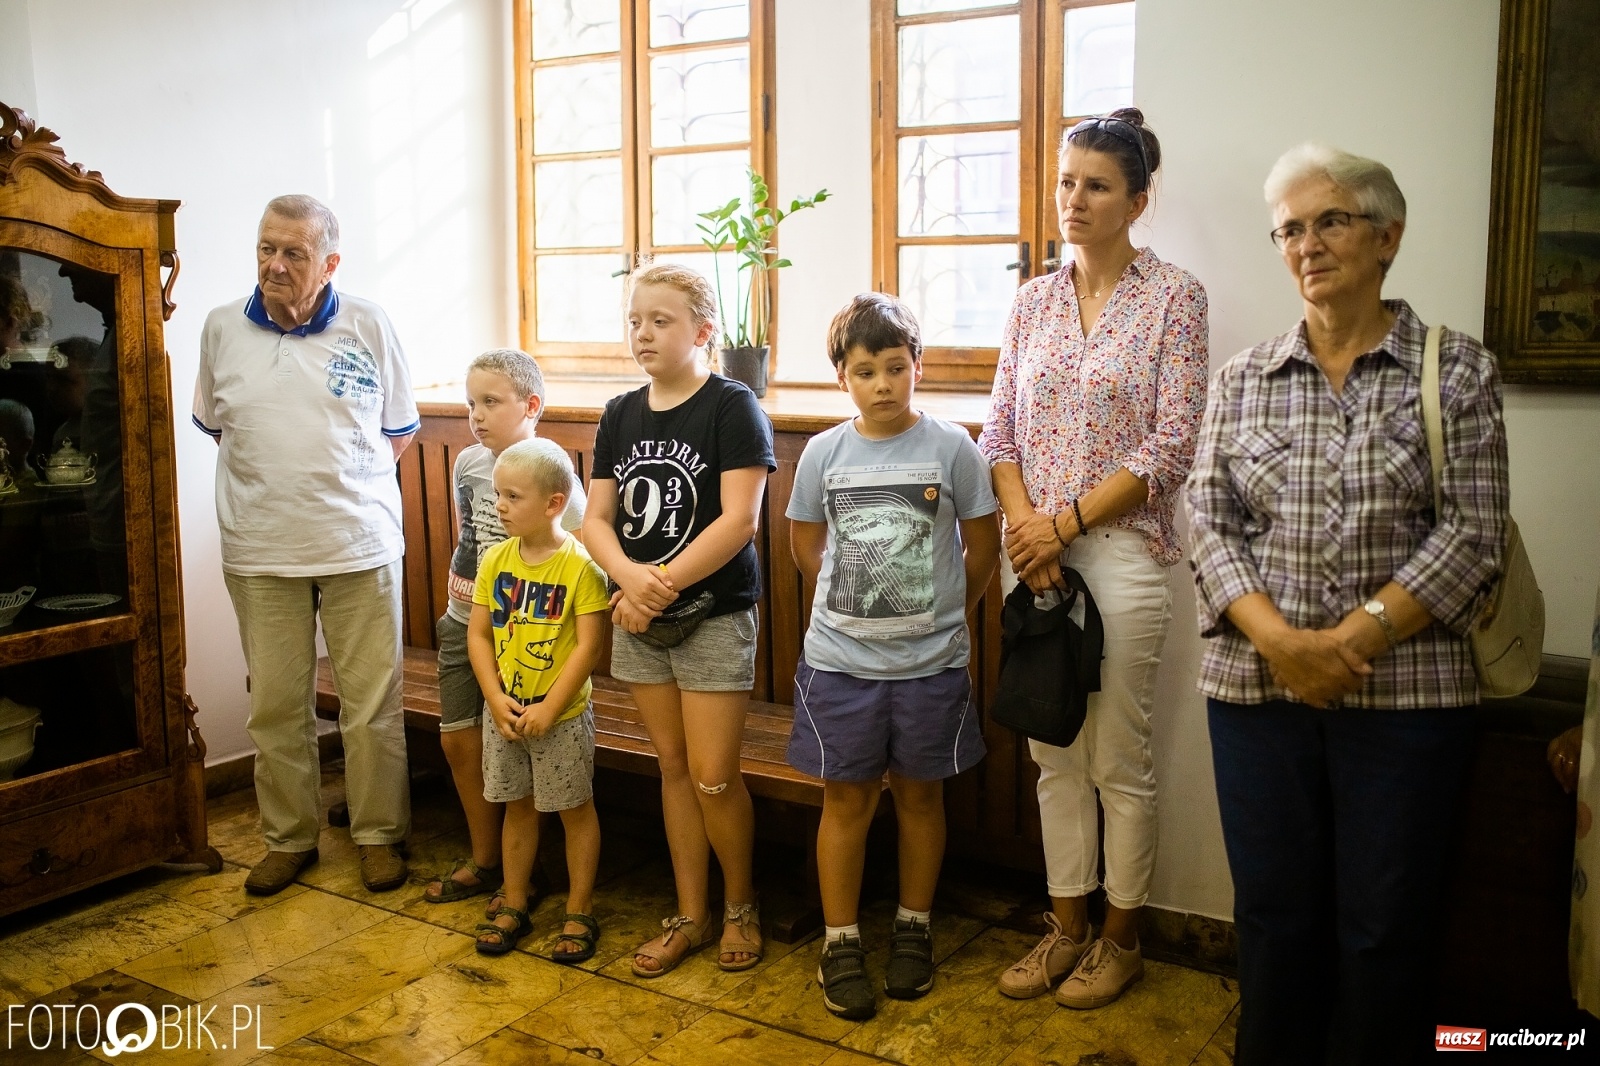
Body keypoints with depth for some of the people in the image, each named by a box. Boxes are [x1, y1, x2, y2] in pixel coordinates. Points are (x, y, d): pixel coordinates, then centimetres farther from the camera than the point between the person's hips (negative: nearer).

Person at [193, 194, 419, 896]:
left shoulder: (368, 326, -1)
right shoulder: (222, 328, 3)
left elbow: (399, 428, 9)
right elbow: (215, 424, 17)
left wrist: (345, 485, 4)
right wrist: (277, 479, 9)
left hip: (360, 547, -1)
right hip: (259, 552, 2)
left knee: (372, 704, 4)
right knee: (275, 706, 10)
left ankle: (379, 834, 20)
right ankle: (289, 838, 26)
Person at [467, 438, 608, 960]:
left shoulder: (580, 565, -16)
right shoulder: (496, 560, -1)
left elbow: (588, 644, -18)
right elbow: (478, 633, 1)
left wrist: (548, 708, -19)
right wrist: (497, 700, -9)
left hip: (562, 715, -5)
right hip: (504, 712, 5)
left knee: (575, 809, 9)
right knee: (518, 806, 17)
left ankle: (579, 912, 22)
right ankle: (514, 905, 31)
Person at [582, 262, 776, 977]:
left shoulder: (732, 407, -10)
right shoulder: (620, 416, 7)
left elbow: (739, 520, -18)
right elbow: (597, 518, 4)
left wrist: (664, 584, -18)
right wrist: (629, 576, -16)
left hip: (714, 615, -5)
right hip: (640, 619, 5)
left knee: (714, 777, -2)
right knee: (673, 767, 13)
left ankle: (739, 906, 22)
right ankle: (690, 915, 26)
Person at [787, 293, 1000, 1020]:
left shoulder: (951, 447, -7)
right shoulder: (824, 452, -2)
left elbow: (983, 545, 2)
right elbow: (806, 547, 11)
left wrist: (942, 614, 7)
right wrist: (852, 607, 8)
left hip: (930, 662, 0)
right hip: (840, 660, 1)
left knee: (919, 794, 13)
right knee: (847, 798, 8)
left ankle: (913, 928, 31)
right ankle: (840, 943, 21)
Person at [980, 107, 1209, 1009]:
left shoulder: (1174, 296, -4)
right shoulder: (1035, 301, 10)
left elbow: (1173, 444, -10)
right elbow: (1002, 429, 8)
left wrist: (1067, 521, -13)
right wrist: (1024, 526, -9)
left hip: (1123, 550, -4)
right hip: (1037, 553, 5)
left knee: (1119, 758, 5)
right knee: (1054, 752, 12)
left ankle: (1122, 937, 23)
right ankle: (1068, 926, 27)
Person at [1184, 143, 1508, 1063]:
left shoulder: (1458, 370, 1)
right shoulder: (1243, 379, 8)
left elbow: (1472, 535, -6)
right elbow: (1210, 521, 2)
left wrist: (1352, 641, -15)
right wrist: (1280, 641, -13)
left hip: (1406, 693, -2)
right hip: (1258, 687, 2)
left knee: (1385, 929, 6)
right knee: (1274, 914, 11)